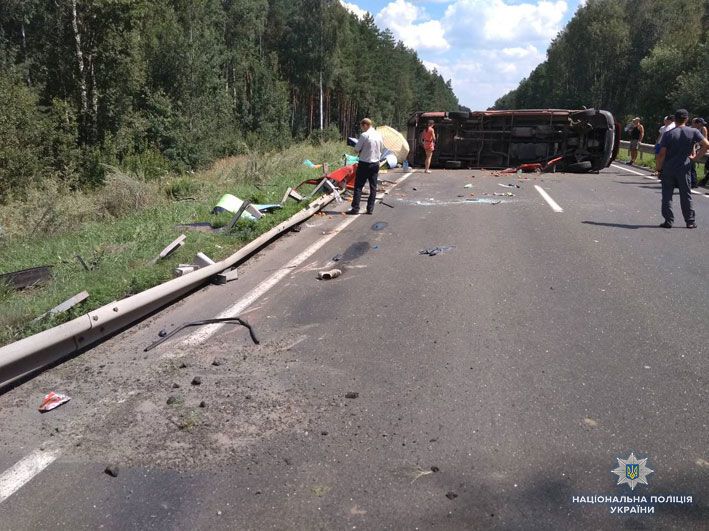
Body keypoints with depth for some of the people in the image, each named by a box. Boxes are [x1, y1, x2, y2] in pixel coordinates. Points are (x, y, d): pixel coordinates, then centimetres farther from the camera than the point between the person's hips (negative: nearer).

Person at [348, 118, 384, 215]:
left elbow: (356, 149, -10)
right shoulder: (379, 135, 5)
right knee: (373, 187, 8)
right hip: (375, 163, 6)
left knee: (358, 186, 0)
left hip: (364, 163, -5)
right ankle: (370, 208, 10)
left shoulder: (364, 135, -13)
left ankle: (355, 208, -3)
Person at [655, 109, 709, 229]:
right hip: (683, 168, 1)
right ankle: (690, 221, 14)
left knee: (667, 195, 7)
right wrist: (695, 157, 1)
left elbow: (661, 154, -10)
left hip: (668, 169, -1)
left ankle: (668, 221, 6)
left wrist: (658, 168, -1)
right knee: (686, 195, 9)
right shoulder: (693, 132, -1)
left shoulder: (668, 134, -5)